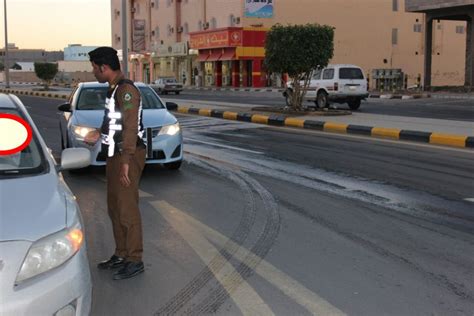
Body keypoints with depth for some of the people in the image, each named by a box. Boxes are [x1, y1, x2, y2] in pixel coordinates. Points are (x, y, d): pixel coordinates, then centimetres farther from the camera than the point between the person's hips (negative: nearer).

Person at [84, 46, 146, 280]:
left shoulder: (126, 90, -16)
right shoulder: (114, 89, 14)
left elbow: (130, 126, -22)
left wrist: (126, 160, -25)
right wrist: (99, 135, 31)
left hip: (127, 155, -10)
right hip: (115, 155, 10)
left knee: (127, 208, -6)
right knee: (115, 208, 15)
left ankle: (135, 261, 3)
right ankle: (121, 255, 25)